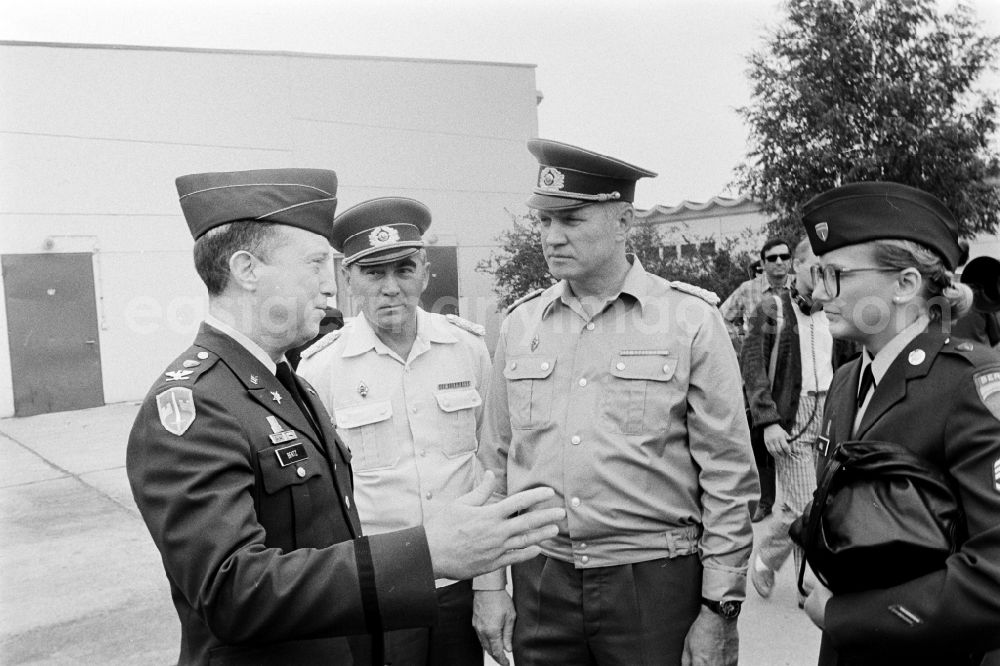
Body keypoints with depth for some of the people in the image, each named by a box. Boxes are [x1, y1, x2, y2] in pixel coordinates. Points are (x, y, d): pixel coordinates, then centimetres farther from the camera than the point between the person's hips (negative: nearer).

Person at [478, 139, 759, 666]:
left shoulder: (690, 320, -7)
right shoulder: (519, 324, 3)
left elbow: (727, 477, -6)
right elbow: (496, 460, 8)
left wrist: (719, 609, -6)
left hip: (654, 580, -2)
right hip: (539, 580, 3)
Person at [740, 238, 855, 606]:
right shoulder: (772, 309, 0)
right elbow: (751, 367, -6)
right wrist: (768, 421, -14)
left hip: (830, 417, 5)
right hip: (790, 420, -4)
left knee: (794, 505, 7)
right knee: (806, 508, -7)